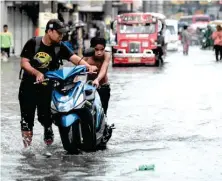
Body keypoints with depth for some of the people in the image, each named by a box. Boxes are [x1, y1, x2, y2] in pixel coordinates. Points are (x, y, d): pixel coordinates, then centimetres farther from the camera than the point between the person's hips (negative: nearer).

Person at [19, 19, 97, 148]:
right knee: (27, 116, -2)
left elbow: (74, 58, -14)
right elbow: (24, 62, -10)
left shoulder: (60, 47, -2)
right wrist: (37, 73, -25)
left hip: (47, 85, 1)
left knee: (45, 116, -4)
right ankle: (27, 145, 9)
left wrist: (89, 66, -32)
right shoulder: (33, 43, -7)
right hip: (29, 84, -1)